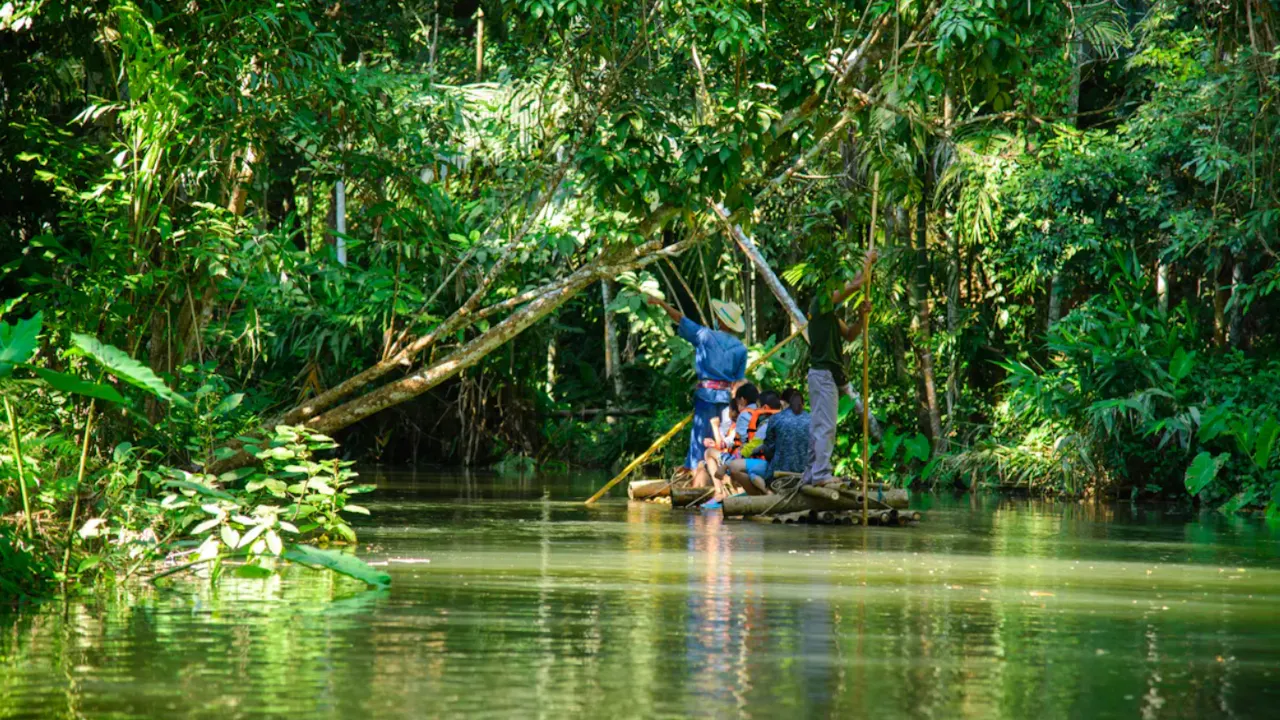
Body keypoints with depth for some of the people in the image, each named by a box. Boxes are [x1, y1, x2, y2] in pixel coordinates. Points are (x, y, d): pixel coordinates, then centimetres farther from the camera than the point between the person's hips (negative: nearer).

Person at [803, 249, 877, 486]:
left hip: (822, 374, 10)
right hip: (824, 373, -10)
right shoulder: (822, 301, -11)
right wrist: (868, 261, 1)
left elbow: (849, 335, 21)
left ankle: (812, 474, 13)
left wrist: (860, 317, 5)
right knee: (825, 426, -12)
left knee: (817, 426, 10)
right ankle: (821, 474, -15)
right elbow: (858, 283, -14)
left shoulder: (829, 312, 19)